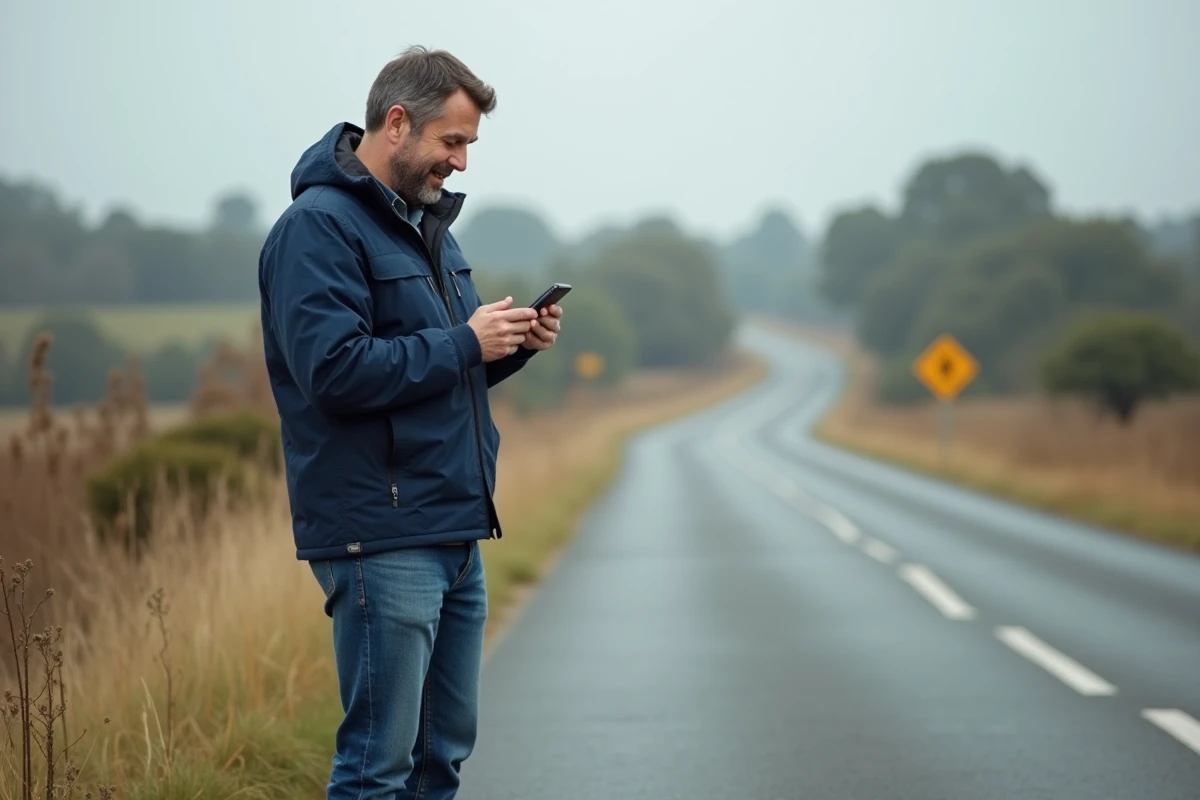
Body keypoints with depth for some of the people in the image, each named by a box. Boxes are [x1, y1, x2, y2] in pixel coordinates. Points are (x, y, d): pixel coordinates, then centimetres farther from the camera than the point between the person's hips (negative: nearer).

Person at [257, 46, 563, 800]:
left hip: (457, 536, 9)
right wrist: (465, 343, -17)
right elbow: (334, 370, -23)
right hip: (382, 541, -9)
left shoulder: (427, 222, 17)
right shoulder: (317, 227, -12)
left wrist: (512, 344, 2)